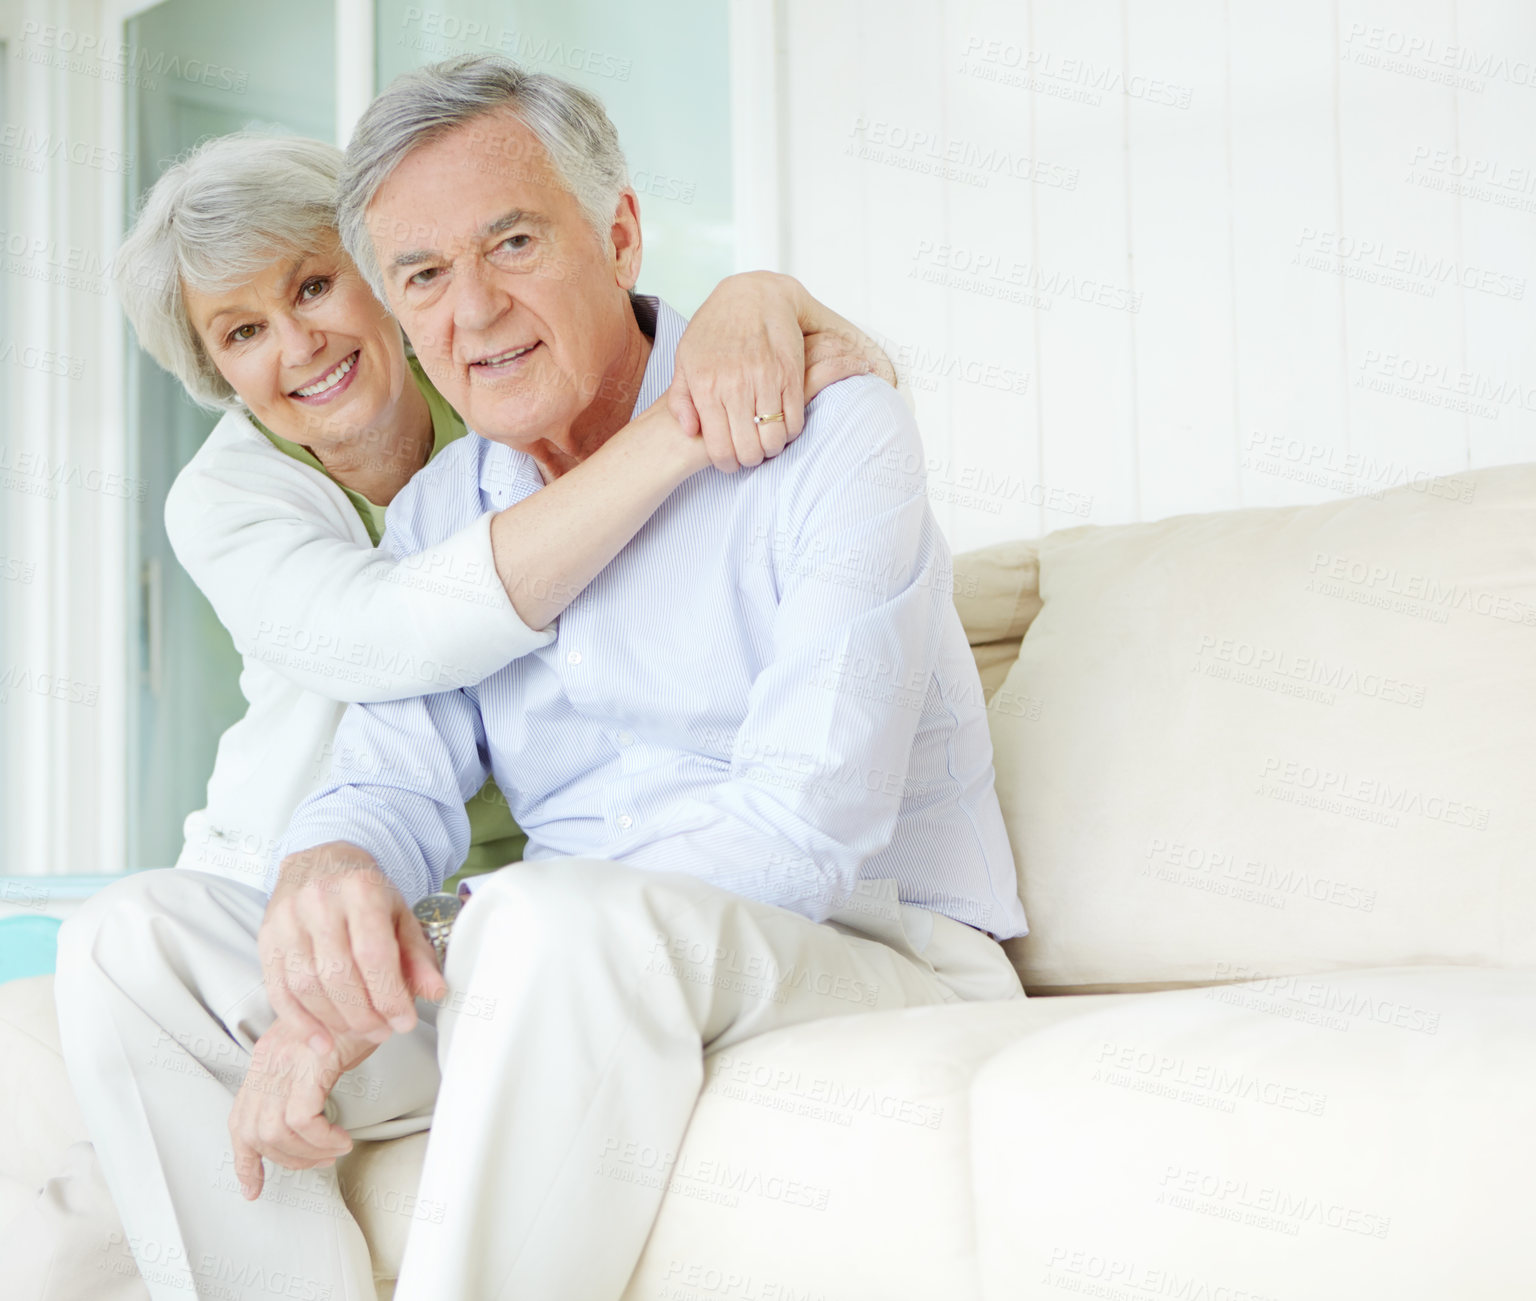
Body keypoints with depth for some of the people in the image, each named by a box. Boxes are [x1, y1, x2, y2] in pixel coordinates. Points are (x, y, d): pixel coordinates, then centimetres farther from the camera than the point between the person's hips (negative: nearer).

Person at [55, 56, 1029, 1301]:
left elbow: (806, 830, -20)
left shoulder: (828, 430, -11)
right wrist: (327, 877, -23)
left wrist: (376, 1001, -23)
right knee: (134, 938, -8)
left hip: (878, 960, -6)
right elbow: (394, 787, 7)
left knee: (560, 916, -38)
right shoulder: (436, 514, 13)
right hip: (559, 988, 6)